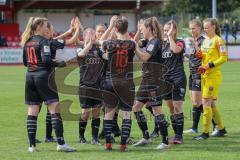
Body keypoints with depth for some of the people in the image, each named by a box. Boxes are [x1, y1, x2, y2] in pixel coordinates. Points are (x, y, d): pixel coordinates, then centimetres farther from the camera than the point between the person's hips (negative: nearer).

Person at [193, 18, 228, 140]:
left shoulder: (218, 40, -9)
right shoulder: (205, 40, 16)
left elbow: (224, 58, -15)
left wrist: (208, 66, -20)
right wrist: (200, 56, 2)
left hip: (213, 75, -9)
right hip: (205, 75, 9)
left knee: (206, 102, -11)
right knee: (211, 104, 11)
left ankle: (205, 132, -8)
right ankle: (221, 129, 22)